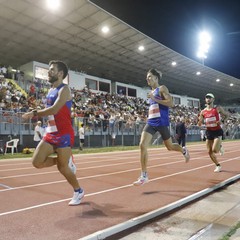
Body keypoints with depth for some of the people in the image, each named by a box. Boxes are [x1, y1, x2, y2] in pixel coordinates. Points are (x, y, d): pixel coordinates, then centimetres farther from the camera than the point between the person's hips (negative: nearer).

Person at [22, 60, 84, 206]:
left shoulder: (64, 90, -12)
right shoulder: (51, 91, 15)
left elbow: (54, 109, -25)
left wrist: (34, 113, -18)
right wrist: (36, 114, 8)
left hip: (64, 134, -8)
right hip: (51, 133, 8)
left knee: (62, 167, 0)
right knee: (37, 162, 0)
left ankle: (79, 192, 23)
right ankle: (66, 161, 21)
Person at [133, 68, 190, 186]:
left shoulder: (162, 88, -3)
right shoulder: (152, 92, 18)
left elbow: (170, 103, -17)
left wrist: (154, 99, -19)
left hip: (161, 122, -6)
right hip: (150, 122, 6)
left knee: (169, 146, 10)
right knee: (142, 145, -12)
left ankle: (184, 151, 46)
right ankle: (144, 175, -6)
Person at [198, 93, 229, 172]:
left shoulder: (218, 108, -5)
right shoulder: (203, 112, 3)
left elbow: (227, 115, 6)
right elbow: (199, 125, 6)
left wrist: (222, 121, -12)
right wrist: (199, 120, -16)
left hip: (217, 131, -4)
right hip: (209, 132, 4)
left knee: (214, 150, -18)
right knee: (210, 152, 4)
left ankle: (220, 147, 18)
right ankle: (218, 166, 24)